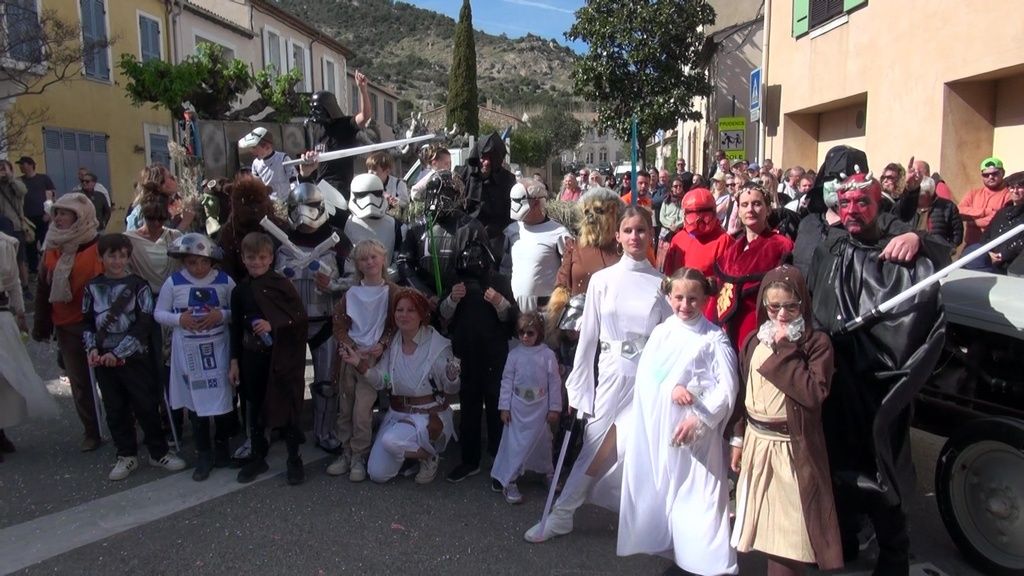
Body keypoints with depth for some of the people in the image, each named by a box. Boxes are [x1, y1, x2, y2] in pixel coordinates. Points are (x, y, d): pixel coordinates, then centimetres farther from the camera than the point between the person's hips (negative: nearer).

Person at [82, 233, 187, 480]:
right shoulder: (92, 287, 6)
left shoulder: (138, 285, -4)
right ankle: (126, 455, 24)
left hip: (134, 357, -3)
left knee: (146, 406, 1)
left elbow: (143, 323, -9)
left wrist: (118, 352, -14)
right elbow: (87, 322, 11)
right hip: (103, 360, 3)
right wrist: (92, 348, -7)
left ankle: (159, 452, 15)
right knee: (115, 409, 11)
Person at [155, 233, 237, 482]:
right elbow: (159, 313, 3)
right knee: (195, 400, 8)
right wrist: (179, 319, -15)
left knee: (223, 396, 8)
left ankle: (221, 444, 31)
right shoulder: (173, 282, -3)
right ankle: (203, 453, 21)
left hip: (218, 349, 0)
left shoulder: (225, 281, -4)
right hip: (188, 350, 0)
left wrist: (221, 315, -17)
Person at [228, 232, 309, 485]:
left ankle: (294, 459, 15)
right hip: (253, 357, 4)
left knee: (287, 406, 3)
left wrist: (273, 325, -22)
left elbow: (300, 316, -10)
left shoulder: (282, 284, -6)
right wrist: (234, 361, 7)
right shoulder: (240, 291, 5)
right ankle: (257, 457, 28)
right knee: (255, 407, 14)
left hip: (281, 357, -3)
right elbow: (236, 328, 9)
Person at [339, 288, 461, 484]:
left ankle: (430, 456, -2)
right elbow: (381, 380, -3)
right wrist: (359, 363, -17)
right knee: (377, 474, 0)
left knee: (391, 441, -32)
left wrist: (452, 377, -33)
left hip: (429, 416, -5)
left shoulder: (438, 345, -15)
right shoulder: (393, 344, 1)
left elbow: (451, 390, -10)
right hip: (397, 413, 6)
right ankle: (414, 450, 27)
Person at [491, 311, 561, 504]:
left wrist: (554, 408, -3)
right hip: (518, 407, 0)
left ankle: (547, 472, 37)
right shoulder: (514, 354, -3)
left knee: (542, 441, 15)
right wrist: (504, 407, -3)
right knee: (514, 443, 0)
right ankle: (508, 482, 6)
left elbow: (555, 382, -3)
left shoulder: (548, 355, -7)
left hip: (540, 408, 0)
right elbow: (507, 381, 0)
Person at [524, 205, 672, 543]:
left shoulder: (662, 283, 0)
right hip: (611, 372, 0)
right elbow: (588, 336, 2)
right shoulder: (602, 280, 1)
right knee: (596, 448, 5)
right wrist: (577, 386, 3)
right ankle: (561, 516, 18)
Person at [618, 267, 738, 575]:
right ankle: (662, 543, 31)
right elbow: (645, 373, -2)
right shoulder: (660, 332, 7)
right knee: (656, 488, 13)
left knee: (696, 492, -2)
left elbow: (727, 387, -10)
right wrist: (671, 387, -20)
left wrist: (699, 419, -18)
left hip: (696, 428, -4)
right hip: (656, 425, 4)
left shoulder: (714, 337, -4)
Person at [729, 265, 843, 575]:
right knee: (763, 526, 17)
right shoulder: (753, 342, 5)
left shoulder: (817, 342, -10)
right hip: (756, 443, 5)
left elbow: (814, 393, -23)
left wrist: (784, 349, -21)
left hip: (792, 448, -5)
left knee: (788, 532, 1)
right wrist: (737, 439, 12)